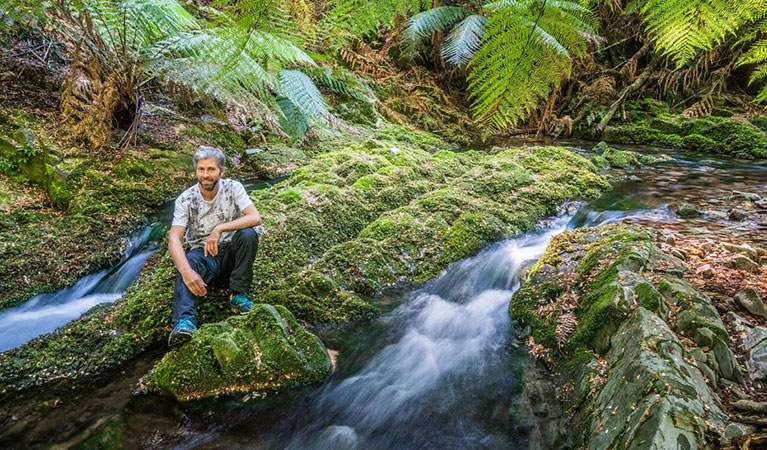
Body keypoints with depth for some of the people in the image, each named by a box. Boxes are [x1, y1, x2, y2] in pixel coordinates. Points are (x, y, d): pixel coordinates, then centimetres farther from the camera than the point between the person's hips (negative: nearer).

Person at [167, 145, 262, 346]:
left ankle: (238, 294, -20)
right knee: (187, 263, -33)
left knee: (248, 234, -30)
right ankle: (184, 321, -49)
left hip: (231, 251, 1)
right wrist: (187, 271, -39)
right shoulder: (185, 200, -10)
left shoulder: (233, 188, -9)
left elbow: (255, 218, -22)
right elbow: (174, 239, -20)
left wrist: (220, 228, -33)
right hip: (202, 254, 0)